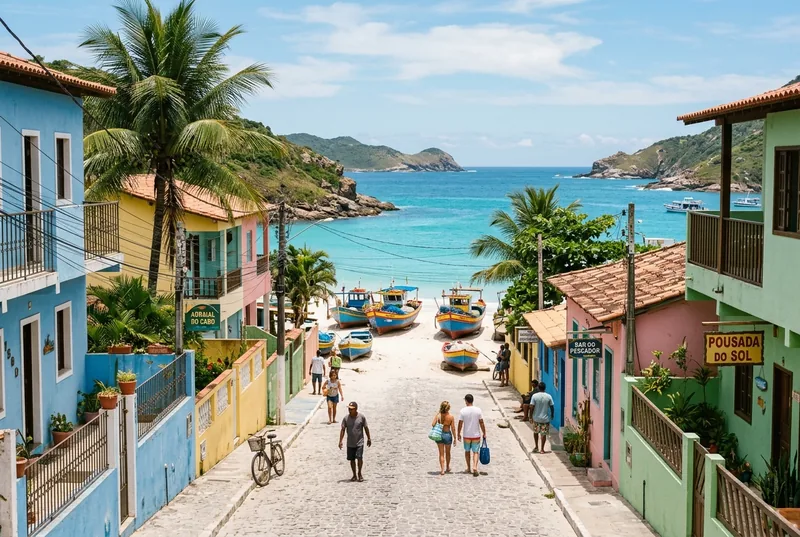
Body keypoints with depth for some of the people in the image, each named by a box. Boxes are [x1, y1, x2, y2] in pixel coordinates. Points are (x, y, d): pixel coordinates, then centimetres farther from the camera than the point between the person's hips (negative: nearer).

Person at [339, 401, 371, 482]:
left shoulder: (361, 417, -6)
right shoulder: (346, 418, -3)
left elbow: (366, 428, 3)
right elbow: (343, 430, -2)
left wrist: (369, 439, 7)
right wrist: (340, 441, -9)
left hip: (359, 442, -3)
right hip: (350, 443, 3)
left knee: (359, 457, -13)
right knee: (351, 459, 8)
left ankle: (359, 474, 4)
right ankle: (354, 475, 22)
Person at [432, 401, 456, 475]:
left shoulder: (438, 415, -9)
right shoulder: (451, 417, -11)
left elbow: (433, 424, -14)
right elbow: (452, 428, -8)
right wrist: (454, 438, 0)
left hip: (439, 435, 0)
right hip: (448, 434, 0)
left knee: (441, 453, 8)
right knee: (447, 452, 21)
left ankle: (442, 470, 0)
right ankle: (447, 468, 37)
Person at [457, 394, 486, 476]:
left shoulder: (463, 411, -9)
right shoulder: (478, 410, -7)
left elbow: (460, 424, -6)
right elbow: (481, 423, -5)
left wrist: (459, 434, 5)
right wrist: (484, 433, 6)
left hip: (467, 435, 0)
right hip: (476, 435, 0)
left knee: (467, 451, 17)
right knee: (475, 452, 5)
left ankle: (468, 468, 25)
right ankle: (475, 467, -15)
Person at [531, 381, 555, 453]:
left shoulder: (534, 396, -10)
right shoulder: (548, 396, -7)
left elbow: (532, 407, -11)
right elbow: (552, 407, -2)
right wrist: (552, 415, 14)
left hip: (536, 418, 0)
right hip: (545, 418, 0)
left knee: (535, 432, 20)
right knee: (544, 434, 6)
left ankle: (536, 447, 25)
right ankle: (542, 449, 7)